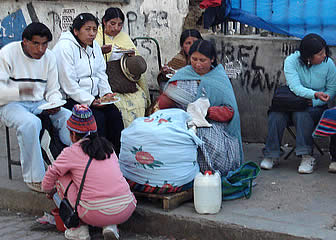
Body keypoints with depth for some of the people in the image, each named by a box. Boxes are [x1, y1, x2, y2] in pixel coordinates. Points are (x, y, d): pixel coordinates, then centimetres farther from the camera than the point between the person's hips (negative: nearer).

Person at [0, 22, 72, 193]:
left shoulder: (49, 57, 7)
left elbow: (53, 90, 11)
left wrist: (55, 104, -12)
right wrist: (19, 91, -31)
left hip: (39, 104, 5)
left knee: (69, 117, -20)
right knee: (30, 123, -37)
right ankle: (34, 177, -28)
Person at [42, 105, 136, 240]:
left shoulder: (71, 153, 2)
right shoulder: (108, 146, 15)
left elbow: (47, 185, 13)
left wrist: (50, 191, 35)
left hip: (96, 215, -4)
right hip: (126, 211, 5)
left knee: (62, 177, 13)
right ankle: (110, 226, 13)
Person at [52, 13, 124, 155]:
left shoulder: (94, 46, 13)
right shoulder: (65, 47, -13)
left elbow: (101, 73, 17)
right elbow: (68, 84, -17)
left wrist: (106, 93, -2)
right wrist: (90, 101, -21)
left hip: (93, 97, 7)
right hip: (70, 99, -7)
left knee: (114, 114, -14)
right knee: (97, 117, -26)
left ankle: (117, 157, -7)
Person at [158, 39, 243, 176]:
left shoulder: (220, 79, 10)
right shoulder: (182, 75, 15)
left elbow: (230, 111, 2)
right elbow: (162, 103, 12)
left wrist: (207, 112, -15)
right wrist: (170, 99, -12)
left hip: (213, 125, -1)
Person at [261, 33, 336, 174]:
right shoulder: (291, 61, -10)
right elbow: (295, 87, -23)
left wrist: (314, 102, -18)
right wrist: (315, 94, -40)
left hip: (316, 107, -1)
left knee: (301, 115, -34)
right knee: (276, 116, -29)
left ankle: (307, 157, -34)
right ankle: (272, 155, -18)